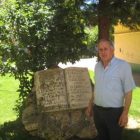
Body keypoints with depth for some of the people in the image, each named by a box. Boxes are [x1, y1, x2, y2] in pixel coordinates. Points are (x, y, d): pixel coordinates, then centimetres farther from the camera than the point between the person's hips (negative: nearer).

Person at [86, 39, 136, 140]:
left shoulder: (123, 66, -15)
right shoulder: (98, 66, 5)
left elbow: (128, 91, -13)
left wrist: (125, 113, -15)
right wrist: (90, 105, 15)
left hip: (114, 112, -5)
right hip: (97, 110, 6)